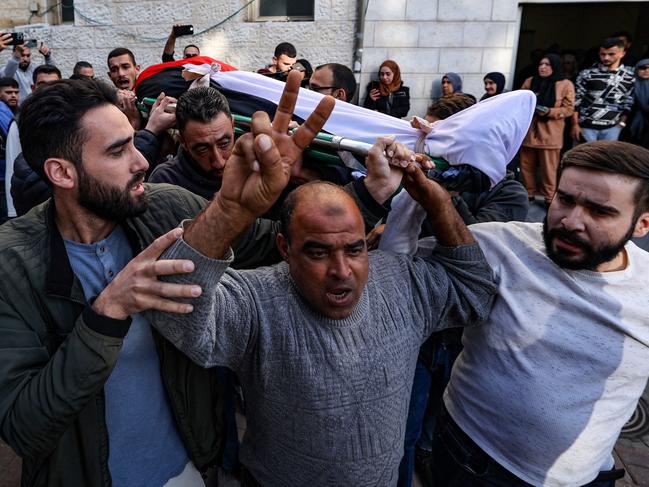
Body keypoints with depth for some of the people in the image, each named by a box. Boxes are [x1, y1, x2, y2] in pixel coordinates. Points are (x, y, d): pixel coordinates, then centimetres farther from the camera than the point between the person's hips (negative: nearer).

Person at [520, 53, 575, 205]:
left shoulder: (565, 84, -2)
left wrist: (549, 111, -19)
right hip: (528, 131, 4)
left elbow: (568, 109, -4)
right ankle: (528, 194, 23)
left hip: (550, 133, -3)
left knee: (548, 168, -1)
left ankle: (549, 198, 10)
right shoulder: (529, 82, 9)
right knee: (526, 165, 9)